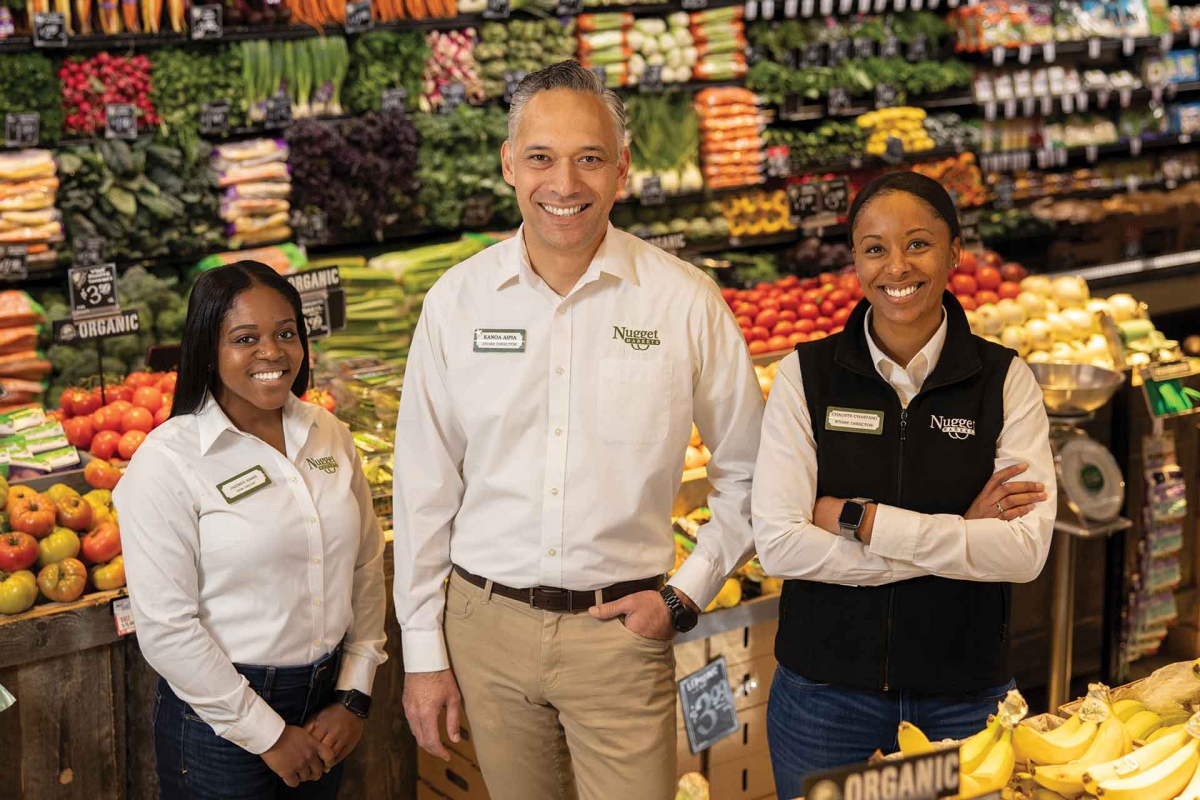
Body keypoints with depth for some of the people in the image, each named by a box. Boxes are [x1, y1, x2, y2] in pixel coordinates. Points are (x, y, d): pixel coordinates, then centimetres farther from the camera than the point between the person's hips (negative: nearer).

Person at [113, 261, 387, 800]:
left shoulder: (329, 435, 2)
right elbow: (166, 629, -17)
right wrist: (269, 734, -13)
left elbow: (366, 567, 7)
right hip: (220, 720, -5)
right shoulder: (167, 460, -15)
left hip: (327, 702, 5)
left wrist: (355, 695, 1)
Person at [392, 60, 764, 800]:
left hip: (622, 630, -1)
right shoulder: (458, 301, -1)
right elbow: (425, 487, 3)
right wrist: (424, 653, 4)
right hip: (487, 622, 2)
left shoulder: (685, 302, -6)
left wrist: (687, 597, -2)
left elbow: (749, 474, 5)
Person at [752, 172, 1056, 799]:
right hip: (825, 694, 0)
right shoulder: (806, 374, -4)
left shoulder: (1005, 380, -2)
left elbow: (1026, 550, -13)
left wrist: (858, 518, -16)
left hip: (964, 698, 0)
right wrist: (956, 537, -14)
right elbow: (778, 544, -14)